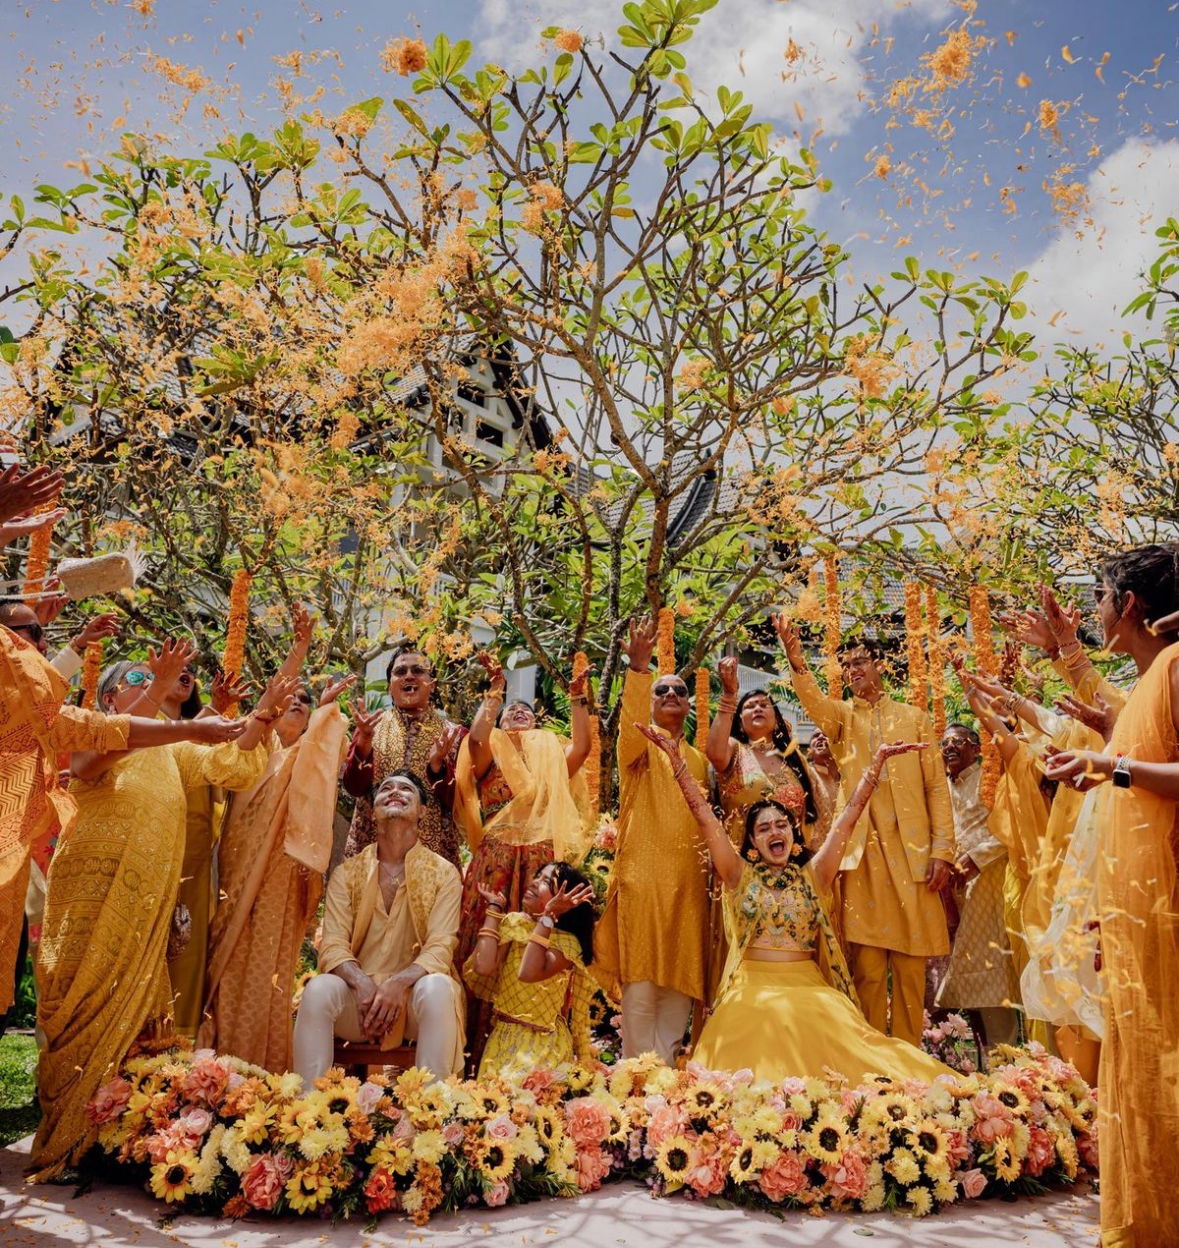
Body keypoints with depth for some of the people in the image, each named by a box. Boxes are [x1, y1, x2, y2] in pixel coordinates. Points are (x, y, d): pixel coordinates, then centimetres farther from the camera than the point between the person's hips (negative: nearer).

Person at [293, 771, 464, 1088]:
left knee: (438, 988, -35)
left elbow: (440, 948, -8)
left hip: (414, 990, -1)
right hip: (359, 991, 2)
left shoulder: (444, 873, 3)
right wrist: (362, 984, -25)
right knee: (318, 989, -30)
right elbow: (333, 946, -3)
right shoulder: (347, 872, 8)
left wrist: (398, 983, -29)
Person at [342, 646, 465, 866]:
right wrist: (365, 739, -18)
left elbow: (455, 802, -4)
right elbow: (354, 787, -5)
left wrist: (437, 763, -20)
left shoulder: (452, 734, 0)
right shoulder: (371, 726, 4)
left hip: (433, 849, -1)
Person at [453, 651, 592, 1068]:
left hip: (543, 868, 2)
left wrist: (578, 699, 6)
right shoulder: (492, 757, 12)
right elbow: (476, 738, -9)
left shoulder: (551, 760, 20)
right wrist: (494, 692, -2)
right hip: (495, 866, -2)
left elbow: (582, 747, 3)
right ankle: (480, 1052, 0)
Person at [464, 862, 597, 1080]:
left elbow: (529, 973, -29)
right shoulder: (513, 923, 2)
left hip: (544, 1043, -4)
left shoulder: (567, 942, -10)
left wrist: (547, 916, -27)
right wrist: (494, 907, -6)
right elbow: (483, 967, -15)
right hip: (503, 1037, 4)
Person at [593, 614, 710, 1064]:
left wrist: (712, 855, 7)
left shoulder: (699, 760, 21)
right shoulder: (639, 747, 5)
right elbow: (630, 725, -19)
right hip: (642, 875, -5)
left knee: (679, 980, 4)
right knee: (640, 982, -8)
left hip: (687, 881, 5)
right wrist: (639, 670, -33)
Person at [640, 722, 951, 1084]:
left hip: (809, 986, 1)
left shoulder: (813, 875, 12)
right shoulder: (740, 875, 10)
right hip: (752, 987, -1)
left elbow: (850, 816, 8)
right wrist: (675, 757, -5)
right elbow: (703, 814, 2)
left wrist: (877, 760, 4)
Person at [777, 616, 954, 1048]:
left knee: (910, 966, 4)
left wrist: (941, 849, -3)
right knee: (867, 966, 0)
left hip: (910, 852, 1)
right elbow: (813, 700, -13)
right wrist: (796, 660, -32)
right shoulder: (841, 716, 12)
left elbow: (937, 787, 8)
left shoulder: (914, 717, 13)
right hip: (861, 851, 0)